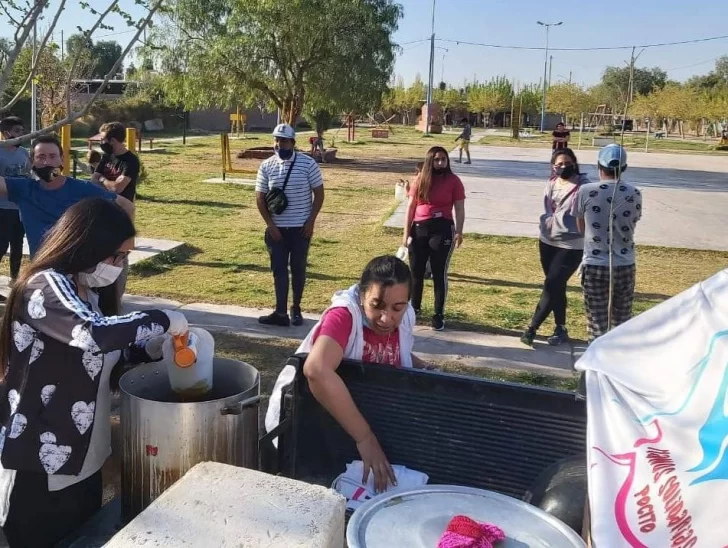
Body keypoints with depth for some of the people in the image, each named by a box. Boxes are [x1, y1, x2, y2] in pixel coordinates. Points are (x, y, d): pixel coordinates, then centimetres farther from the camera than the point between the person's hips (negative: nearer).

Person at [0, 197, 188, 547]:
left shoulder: (85, 291, 8)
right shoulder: (44, 287, -20)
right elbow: (94, 334, -38)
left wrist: (150, 348, -3)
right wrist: (163, 320, -25)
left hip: (82, 454, 8)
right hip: (40, 461, -8)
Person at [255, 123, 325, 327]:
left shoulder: (308, 163, -6)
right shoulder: (266, 166, 1)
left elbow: (319, 193, -2)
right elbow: (260, 198, 4)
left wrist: (311, 220, -8)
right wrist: (270, 224, -5)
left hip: (301, 227, -2)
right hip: (277, 228, 2)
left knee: (298, 268, 7)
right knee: (279, 269, 3)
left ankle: (296, 308, 23)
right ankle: (281, 313, 6)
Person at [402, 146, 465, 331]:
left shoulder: (453, 181, -1)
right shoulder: (420, 181, 8)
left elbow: (459, 209, -2)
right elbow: (411, 207, 8)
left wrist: (459, 232, -12)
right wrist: (406, 233, 3)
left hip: (442, 230, -3)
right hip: (419, 229, 4)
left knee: (439, 273, 0)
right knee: (416, 272, 10)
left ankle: (439, 315, 8)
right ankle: (414, 308, 28)